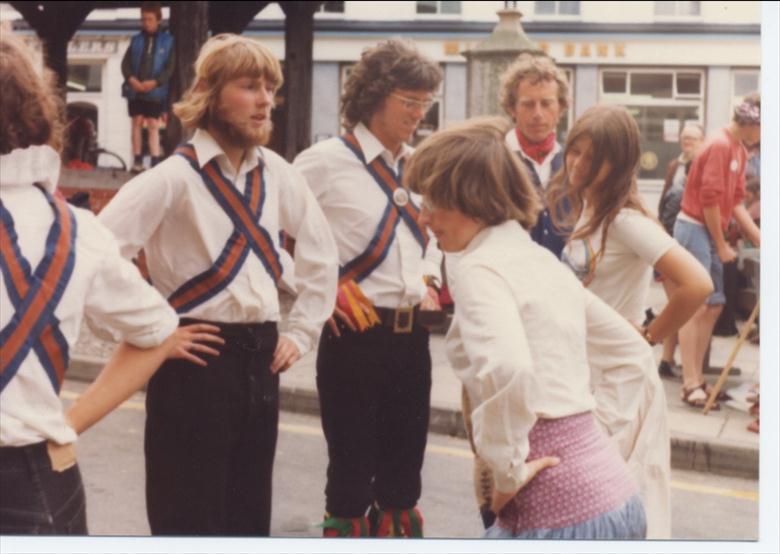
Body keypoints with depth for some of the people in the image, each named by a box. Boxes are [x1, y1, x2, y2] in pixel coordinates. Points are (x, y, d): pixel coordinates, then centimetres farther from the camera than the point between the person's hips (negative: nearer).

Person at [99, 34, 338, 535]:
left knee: (249, 513, 14)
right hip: (195, 360, -6)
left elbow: (321, 251, 19)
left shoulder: (277, 174, 6)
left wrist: (303, 330, 12)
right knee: (190, 517, 0)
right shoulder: (176, 177, -13)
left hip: (260, 359, 6)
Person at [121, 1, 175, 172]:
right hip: (135, 89, 3)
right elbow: (126, 63, 5)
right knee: (137, 122, 5)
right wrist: (132, 80, -13)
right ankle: (137, 160, 10)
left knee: (153, 125, -2)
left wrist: (153, 82, -15)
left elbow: (170, 68, -4)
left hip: (155, 91, -2)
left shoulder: (167, 41, 0)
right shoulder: (136, 40, 7)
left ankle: (155, 162, -2)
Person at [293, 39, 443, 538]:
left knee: (404, 468, 15)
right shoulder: (326, 162, -9)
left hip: (412, 337, 6)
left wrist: (428, 278, 8)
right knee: (352, 470, 5)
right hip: (355, 337, -6)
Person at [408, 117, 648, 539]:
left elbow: (507, 370, -30)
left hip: (559, 508, -8)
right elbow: (631, 349, 28)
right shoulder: (544, 260, 16)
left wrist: (509, 470, -19)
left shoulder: (481, 267, -10)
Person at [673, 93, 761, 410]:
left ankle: (696, 378, 16)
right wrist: (722, 246, -10)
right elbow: (710, 200, -18)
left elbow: (736, 201, 15)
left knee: (713, 306, 10)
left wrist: (758, 236, 9)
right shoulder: (719, 146, -16)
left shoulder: (739, 149, 13)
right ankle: (691, 384, -8)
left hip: (710, 232, 10)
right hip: (695, 229, -10)